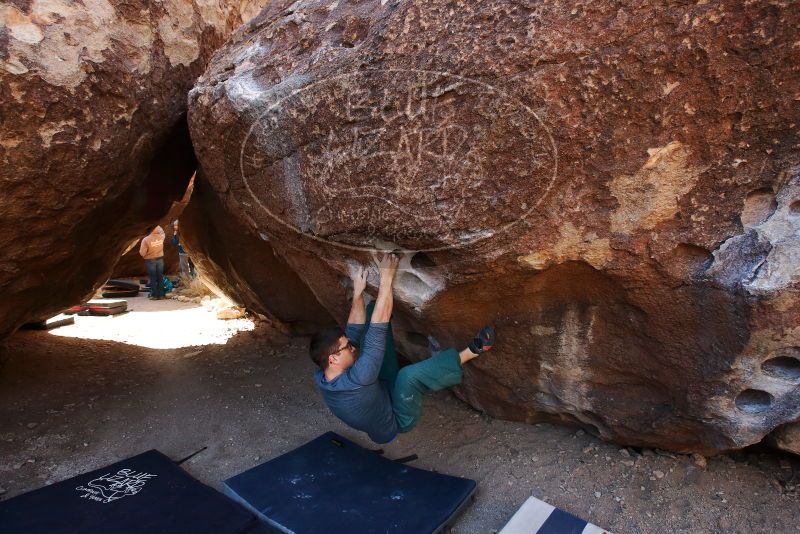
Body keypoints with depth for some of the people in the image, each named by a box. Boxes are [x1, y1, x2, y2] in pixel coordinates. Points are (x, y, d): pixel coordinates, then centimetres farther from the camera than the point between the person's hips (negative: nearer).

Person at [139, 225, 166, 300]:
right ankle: (161, 294, 14)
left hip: (150, 260, -4)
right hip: (160, 259, 4)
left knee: (153, 278, 4)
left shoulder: (146, 240, -19)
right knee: (160, 277, 9)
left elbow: (142, 253, -16)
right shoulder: (161, 236, -7)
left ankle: (154, 295, 8)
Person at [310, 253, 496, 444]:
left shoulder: (322, 377, -18)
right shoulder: (355, 381, -43)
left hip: (382, 390, 7)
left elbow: (353, 331, -10)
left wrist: (358, 292, -16)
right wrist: (386, 277, -43)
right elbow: (377, 331, -46)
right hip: (397, 421, -7)